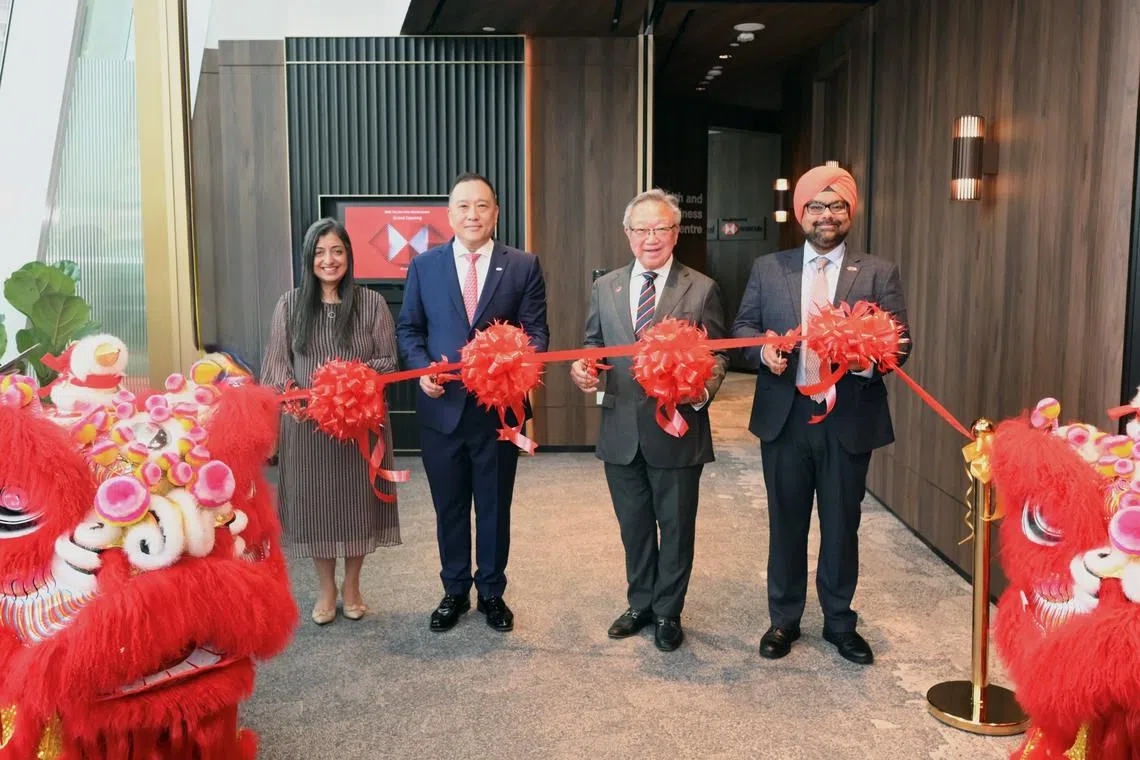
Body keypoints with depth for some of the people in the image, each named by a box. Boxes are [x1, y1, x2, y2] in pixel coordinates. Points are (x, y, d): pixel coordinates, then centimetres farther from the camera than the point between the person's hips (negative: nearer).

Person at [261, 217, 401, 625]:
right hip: (307, 421, 1)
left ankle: (352, 584, 28)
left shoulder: (371, 303, 0)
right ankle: (325, 587, 27)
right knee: (315, 501, 8)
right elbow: (277, 364, 2)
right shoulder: (290, 304, 3)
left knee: (357, 500, 8)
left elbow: (388, 361, 0)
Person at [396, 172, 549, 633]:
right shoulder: (424, 266, 3)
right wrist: (422, 368, -11)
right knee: (449, 507, 14)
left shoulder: (523, 266, -1)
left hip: (499, 406, -1)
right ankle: (454, 591, 33)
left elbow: (536, 331, -2)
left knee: (495, 506, 13)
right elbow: (409, 329, 7)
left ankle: (492, 592, 32)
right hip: (441, 407, 1)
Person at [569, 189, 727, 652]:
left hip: (677, 430, -3)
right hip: (621, 431, 3)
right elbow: (594, 344, 13)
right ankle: (641, 604, 36)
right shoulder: (605, 288, 7)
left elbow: (716, 355, -2)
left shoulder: (701, 289, -2)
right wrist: (582, 367, -9)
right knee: (634, 525, 17)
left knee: (676, 526, 10)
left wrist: (703, 390, -21)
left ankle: (668, 613, 29)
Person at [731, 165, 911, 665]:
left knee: (842, 527, 11)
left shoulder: (879, 274, 3)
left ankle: (840, 622, 30)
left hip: (849, 420, -1)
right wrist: (764, 346, -13)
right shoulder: (768, 268, 7)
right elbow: (743, 326, 9)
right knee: (786, 524, 12)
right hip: (784, 418, 1)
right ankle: (784, 619, 29)